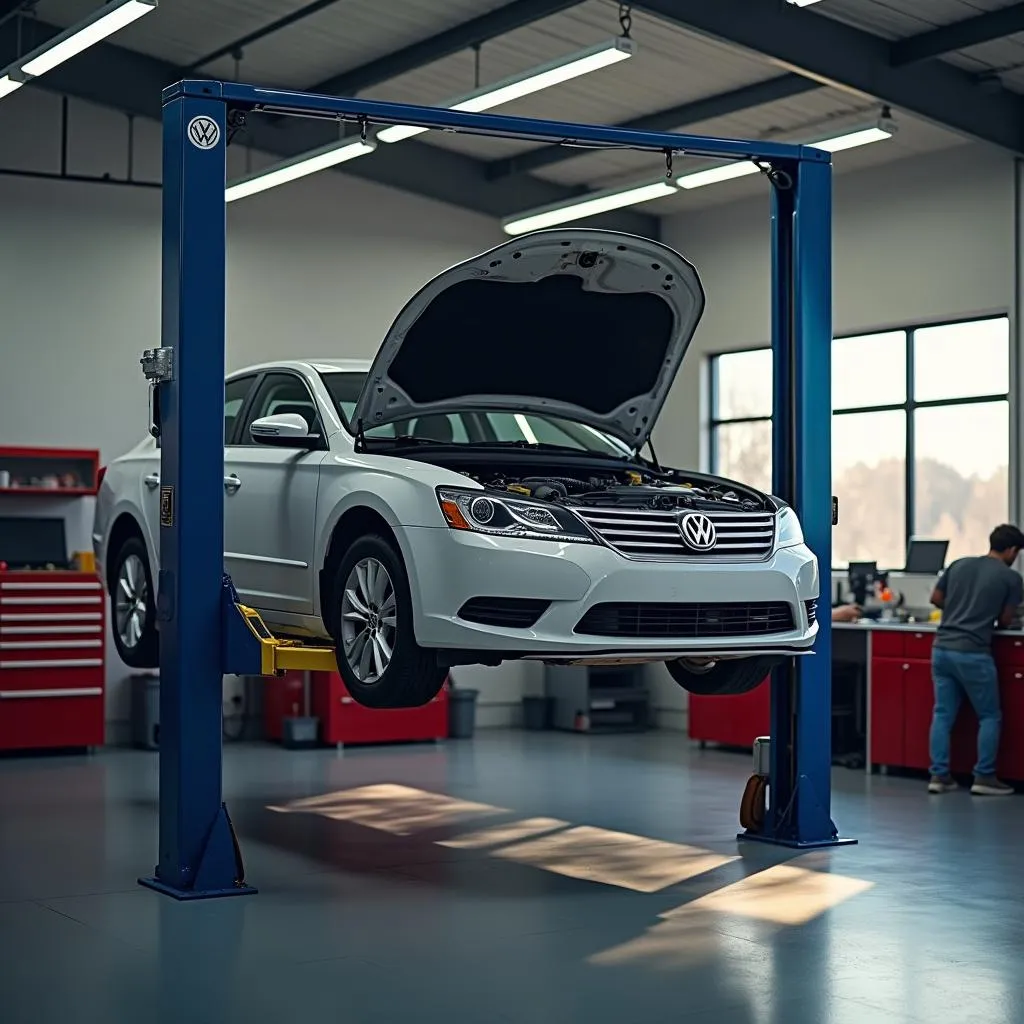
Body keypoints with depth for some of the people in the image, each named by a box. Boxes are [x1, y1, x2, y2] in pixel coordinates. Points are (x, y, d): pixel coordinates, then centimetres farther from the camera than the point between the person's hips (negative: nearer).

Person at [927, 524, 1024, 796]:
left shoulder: (959, 564, 11)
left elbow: (935, 599, 18)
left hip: (942, 649, 5)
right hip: (972, 654, -5)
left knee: (943, 714, 10)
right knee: (989, 717, 8)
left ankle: (939, 775, 8)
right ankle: (984, 777, 6)